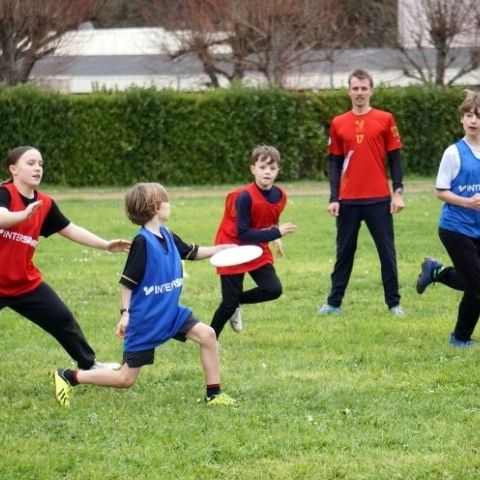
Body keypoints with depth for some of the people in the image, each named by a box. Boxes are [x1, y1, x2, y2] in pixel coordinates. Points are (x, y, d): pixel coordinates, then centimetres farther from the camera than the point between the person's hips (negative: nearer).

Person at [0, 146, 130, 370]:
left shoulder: (45, 204, 3)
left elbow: (71, 230, 12)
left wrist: (106, 245, 6)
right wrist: (24, 214, -60)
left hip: (27, 283, 7)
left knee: (63, 320, 14)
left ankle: (89, 364, 33)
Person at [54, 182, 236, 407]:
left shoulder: (167, 236, 2)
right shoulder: (142, 242, -21)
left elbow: (192, 252, 20)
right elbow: (127, 281, -18)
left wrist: (220, 249, 11)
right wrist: (125, 313, -21)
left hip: (170, 313, 7)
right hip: (145, 319, -7)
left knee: (207, 334, -10)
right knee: (126, 379, -1)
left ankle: (213, 394, 1)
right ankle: (68, 377, 12)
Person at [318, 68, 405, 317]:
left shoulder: (385, 120, 1)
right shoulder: (338, 124, 6)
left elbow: (394, 158, 3)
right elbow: (334, 163, 8)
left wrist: (398, 192, -5)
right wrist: (334, 198, 1)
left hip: (379, 199, -2)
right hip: (348, 200, 2)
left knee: (387, 251, 2)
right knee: (344, 252, 9)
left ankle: (394, 303, 9)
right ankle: (334, 302, 15)